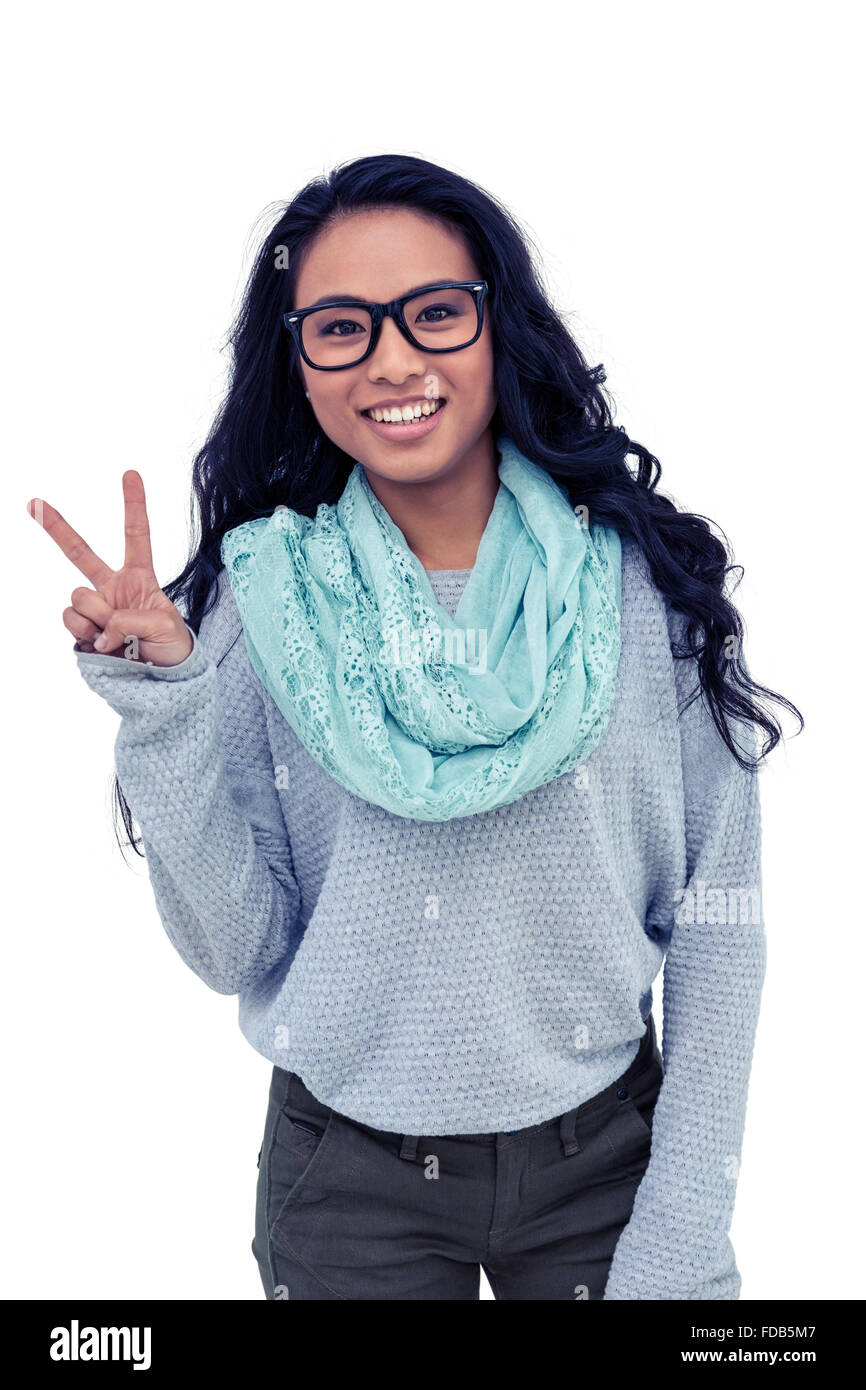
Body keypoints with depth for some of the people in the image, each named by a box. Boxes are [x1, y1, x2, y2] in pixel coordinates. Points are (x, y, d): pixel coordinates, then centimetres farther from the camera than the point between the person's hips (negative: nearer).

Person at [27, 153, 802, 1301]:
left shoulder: (645, 578, -11)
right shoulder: (263, 601, -10)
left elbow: (717, 922, -7)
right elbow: (237, 955, -9)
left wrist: (685, 1244, -8)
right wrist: (161, 711, -21)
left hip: (602, 1155, 0)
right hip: (348, 1180, 1)